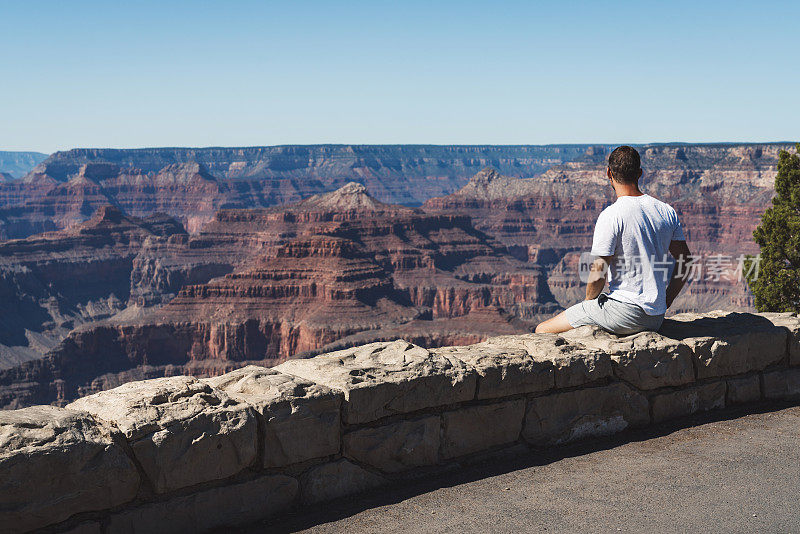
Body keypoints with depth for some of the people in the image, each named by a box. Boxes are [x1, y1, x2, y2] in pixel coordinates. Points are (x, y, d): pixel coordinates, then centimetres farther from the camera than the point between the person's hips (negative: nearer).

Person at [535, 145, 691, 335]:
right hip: (657, 318, 7)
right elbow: (685, 262, 10)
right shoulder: (667, 211, 5)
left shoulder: (611, 216, -15)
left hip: (624, 314, -7)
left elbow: (597, 275, -17)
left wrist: (589, 302, 4)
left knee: (542, 331, 0)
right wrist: (665, 303, 18)